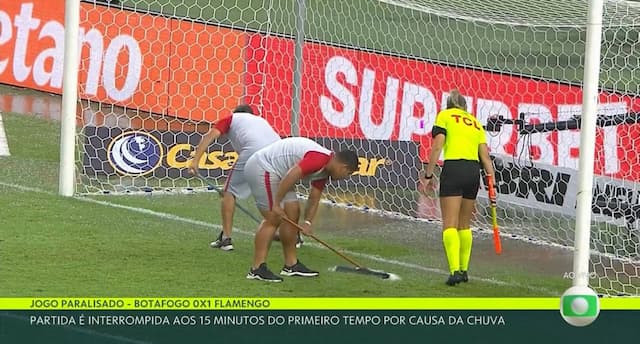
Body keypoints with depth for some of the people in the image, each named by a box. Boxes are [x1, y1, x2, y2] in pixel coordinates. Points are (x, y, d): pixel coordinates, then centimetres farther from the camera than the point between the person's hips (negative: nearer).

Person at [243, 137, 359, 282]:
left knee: (293, 213, 12)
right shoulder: (319, 158, -24)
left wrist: (308, 222, 4)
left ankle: (291, 264, 19)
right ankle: (257, 269, -12)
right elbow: (291, 175, -32)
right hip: (261, 168, -11)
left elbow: (314, 198, 15)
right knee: (273, 219, -13)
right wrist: (277, 204, -27)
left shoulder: (324, 168, 10)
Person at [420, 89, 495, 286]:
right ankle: (463, 270, 20)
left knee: (450, 224, -7)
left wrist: (428, 175, -2)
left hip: (453, 168, -5)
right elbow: (485, 156, 13)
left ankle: (455, 270, -20)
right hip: (474, 171, 5)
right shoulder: (475, 122, 22)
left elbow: (437, 147, -3)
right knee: (465, 225, 17)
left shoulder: (444, 116, 9)